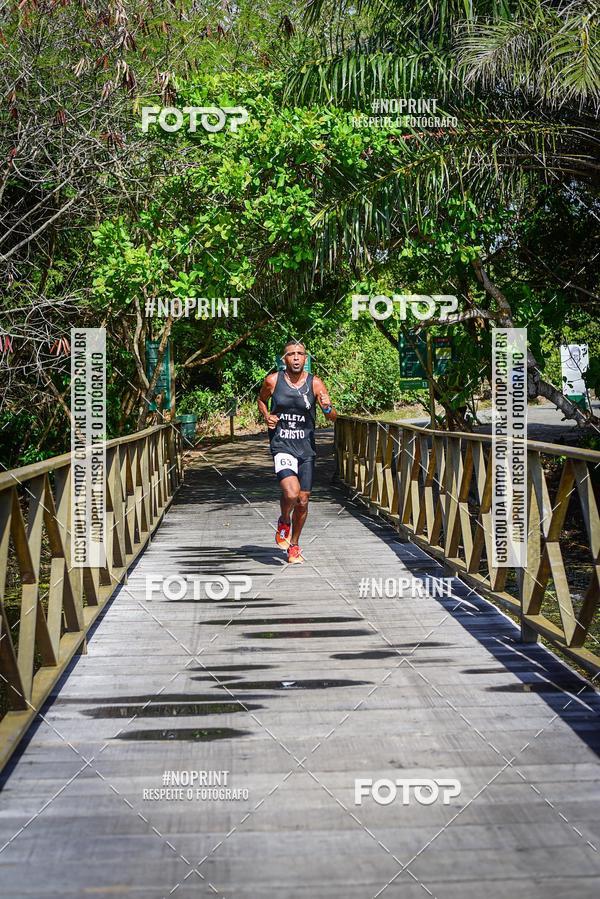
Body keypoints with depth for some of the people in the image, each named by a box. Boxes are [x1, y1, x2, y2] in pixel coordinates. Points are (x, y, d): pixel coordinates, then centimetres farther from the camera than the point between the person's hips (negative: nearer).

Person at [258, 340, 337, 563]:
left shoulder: (315, 383, -3)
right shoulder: (273, 381, -3)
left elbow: (332, 418, -5)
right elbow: (261, 400, 18)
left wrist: (327, 408, -27)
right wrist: (267, 416, -2)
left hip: (306, 448, 2)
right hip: (282, 446, -2)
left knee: (303, 501, 7)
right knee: (291, 493, -24)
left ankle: (294, 545, 29)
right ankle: (284, 522, 10)